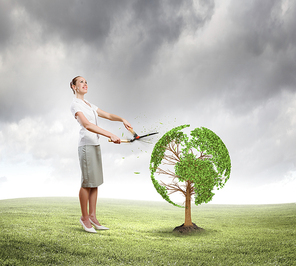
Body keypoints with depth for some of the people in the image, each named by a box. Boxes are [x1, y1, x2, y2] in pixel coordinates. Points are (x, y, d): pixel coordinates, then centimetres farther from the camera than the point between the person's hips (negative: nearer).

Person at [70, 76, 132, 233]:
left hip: (95, 145, 8)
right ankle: (84, 217, 8)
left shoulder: (89, 105, 19)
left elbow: (107, 115, 19)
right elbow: (87, 125, -22)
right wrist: (110, 135, -29)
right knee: (87, 183, -3)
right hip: (86, 145, -8)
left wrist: (122, 119, -1)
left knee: (95, 183, 8)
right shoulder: (75, 105, -8)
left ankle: (92, 217, 14)